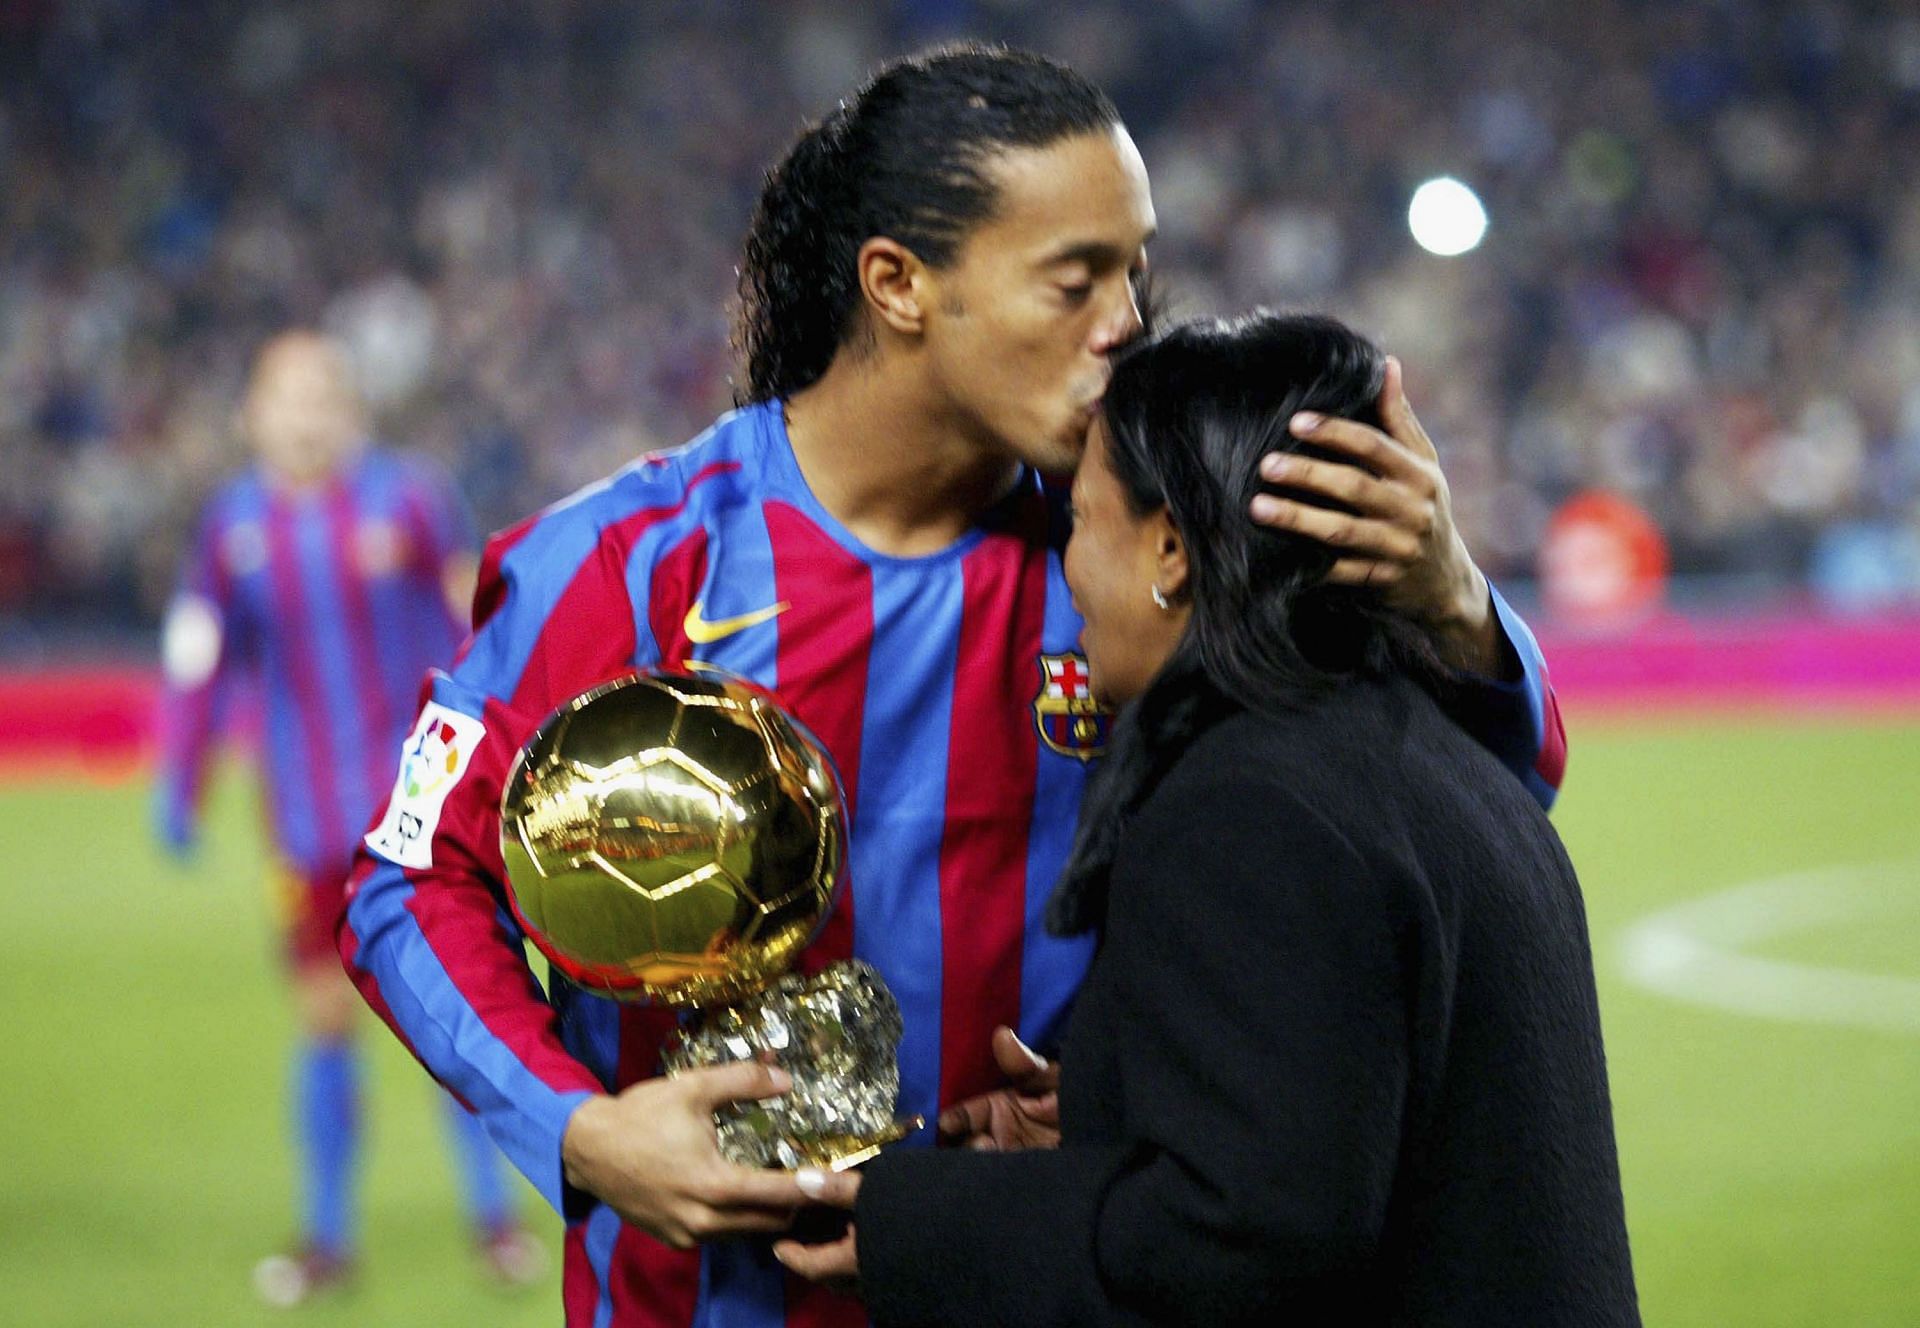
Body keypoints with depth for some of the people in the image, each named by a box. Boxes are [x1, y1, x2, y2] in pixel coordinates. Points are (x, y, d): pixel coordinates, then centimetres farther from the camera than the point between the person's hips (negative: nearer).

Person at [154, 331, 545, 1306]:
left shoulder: (407, 500, -4)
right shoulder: (234, 528, 3)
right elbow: (200, 663, 10)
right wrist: (176, 784, 7)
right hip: (310, 819, 2)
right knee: (323, 1018, 5)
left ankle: (492, 1215, 11)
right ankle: (325, 1236, 16)